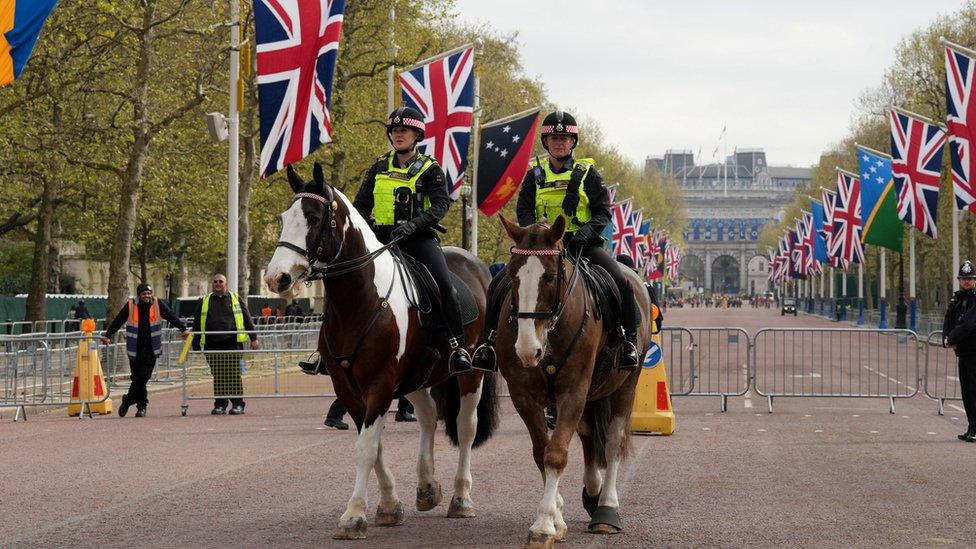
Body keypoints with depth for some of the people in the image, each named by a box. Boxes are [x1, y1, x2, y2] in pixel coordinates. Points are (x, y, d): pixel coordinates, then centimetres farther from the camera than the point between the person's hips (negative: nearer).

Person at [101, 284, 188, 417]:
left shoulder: (158, 304, 2)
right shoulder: (130, 306, -1)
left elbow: (171, 317, 7)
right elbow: (118, 321, 4)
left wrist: (183, 329, 2)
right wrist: (108, 335, 2)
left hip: (151, 349, 0)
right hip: (135, 349, 0)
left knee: (143, 376, -9)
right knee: (137, 377, 2)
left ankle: (128, 400, 5)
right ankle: (142, 405, 16)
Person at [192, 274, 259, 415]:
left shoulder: (235, 299, 11)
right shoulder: (205, 301, 15)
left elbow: (247, 319, 10)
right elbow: (197, 323, 16)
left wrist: (253, 338, 4)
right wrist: (196, 345, 12)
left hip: (232, 344, -2)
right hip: (212, 344, 2)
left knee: (234, 374, -5)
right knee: (217, 376, 2)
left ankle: (237, 404, 1)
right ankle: (220, 404, 9)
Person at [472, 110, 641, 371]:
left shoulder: (587, 173, 4)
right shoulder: (535, 174, 9)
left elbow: (603, 212, 0)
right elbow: (523, 211, 1)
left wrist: (586, 232, -20)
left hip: (583, 243, -2)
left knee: (620, 281, -25)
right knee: (499, 283, -13)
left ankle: (629, 341, -12)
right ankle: (490, 340, -1)